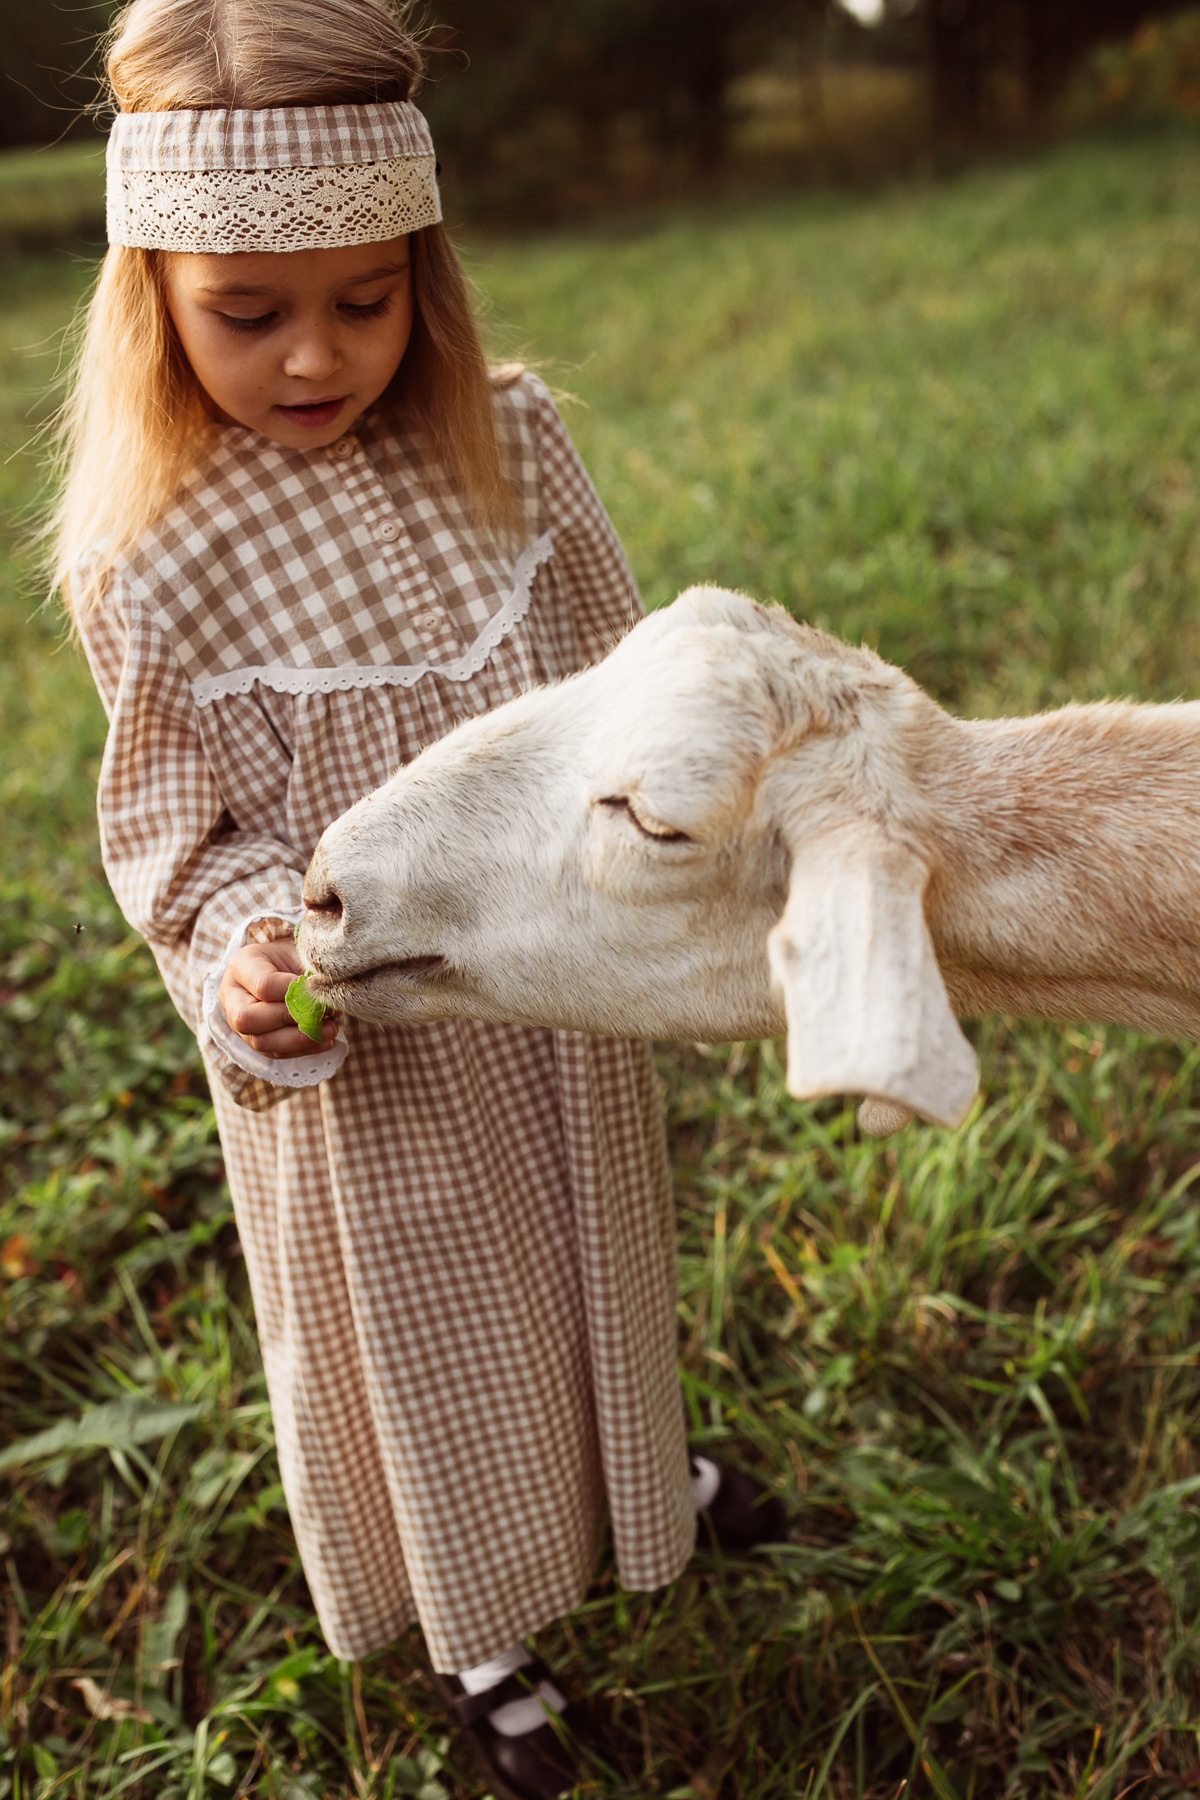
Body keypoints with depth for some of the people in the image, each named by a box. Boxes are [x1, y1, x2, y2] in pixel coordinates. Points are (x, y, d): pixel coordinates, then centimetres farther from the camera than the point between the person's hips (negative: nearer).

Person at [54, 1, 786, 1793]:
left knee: (589, 1249, 26)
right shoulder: (155, 563, -18)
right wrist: (250, 960, -27)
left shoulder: (509, 443, -9)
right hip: (364, 1049, -3)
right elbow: (181, 826, -9)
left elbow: (615, 672, 2)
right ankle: (479, 1634, 45)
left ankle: (634, 1454, 59)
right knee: (417, 1321, 17)